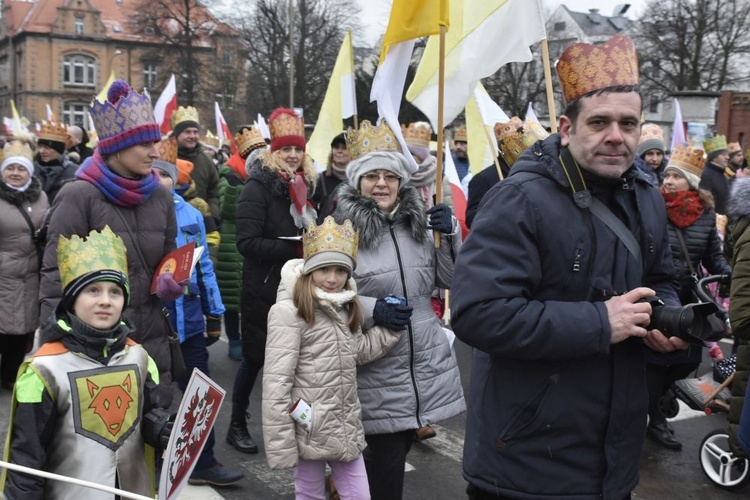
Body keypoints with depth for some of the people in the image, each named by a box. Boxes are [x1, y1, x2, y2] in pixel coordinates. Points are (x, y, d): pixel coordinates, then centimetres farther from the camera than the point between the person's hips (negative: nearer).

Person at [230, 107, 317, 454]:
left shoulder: (306, 184, 9)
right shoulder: (259, 186, -12)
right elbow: (247, 241, -20)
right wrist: (292, 249, -24)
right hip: (263, 287, -6)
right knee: (255, 357, 5)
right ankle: (237, 424, 24)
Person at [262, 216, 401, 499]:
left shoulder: (344, 309, 9)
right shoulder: (288, 312, -18)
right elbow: (276, 383, -20)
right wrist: (280, 445, -20)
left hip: (345, 427, 7)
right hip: (310, 429, -7)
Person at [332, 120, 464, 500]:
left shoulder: (419, 223, 9)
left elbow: (449, 282, 10)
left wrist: (450, 236, -5)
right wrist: (372, 309, -24)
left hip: (426, 364, 6)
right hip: (377, 372, -5)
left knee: (398, 451, 19)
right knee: (385, 465, 0)